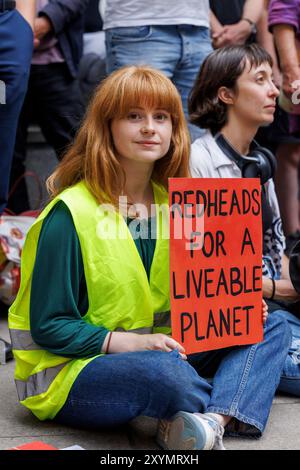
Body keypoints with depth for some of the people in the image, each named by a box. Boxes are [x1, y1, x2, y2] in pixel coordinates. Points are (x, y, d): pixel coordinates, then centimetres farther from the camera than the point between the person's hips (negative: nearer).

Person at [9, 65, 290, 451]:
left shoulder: (171, 202, 4)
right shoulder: (70, 214, -17)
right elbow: (48, 327, -15)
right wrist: (128, 342, -26)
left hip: (154, 350, 8)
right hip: (66, 373, -7)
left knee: (271, 328, -2)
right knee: (163, 369, -39)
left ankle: (211, 421, -26)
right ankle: (231, 407, -6)